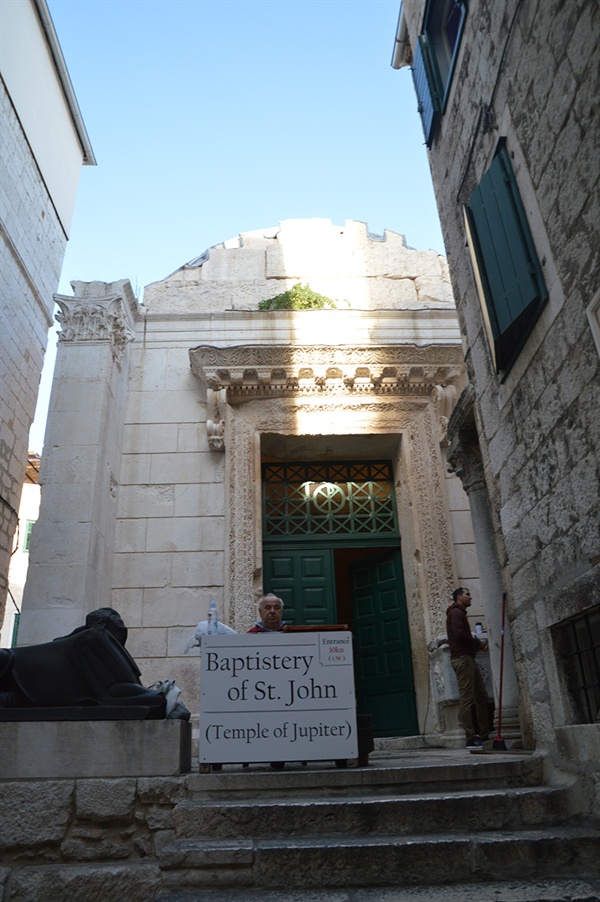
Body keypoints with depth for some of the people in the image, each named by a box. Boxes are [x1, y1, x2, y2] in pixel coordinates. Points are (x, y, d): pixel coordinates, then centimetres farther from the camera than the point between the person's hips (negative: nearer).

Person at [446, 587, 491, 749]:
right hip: (462, 658, -10)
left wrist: (477, 644, 8)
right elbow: (459, 634, -21)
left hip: (468, 658, 11)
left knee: (481, 696, 10)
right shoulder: (456, 612, -7)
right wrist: (478, 642, -9)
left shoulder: (459, 613, 25)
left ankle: (484, 734, 15)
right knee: (466, 699, -10)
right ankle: (471, 738, -9)